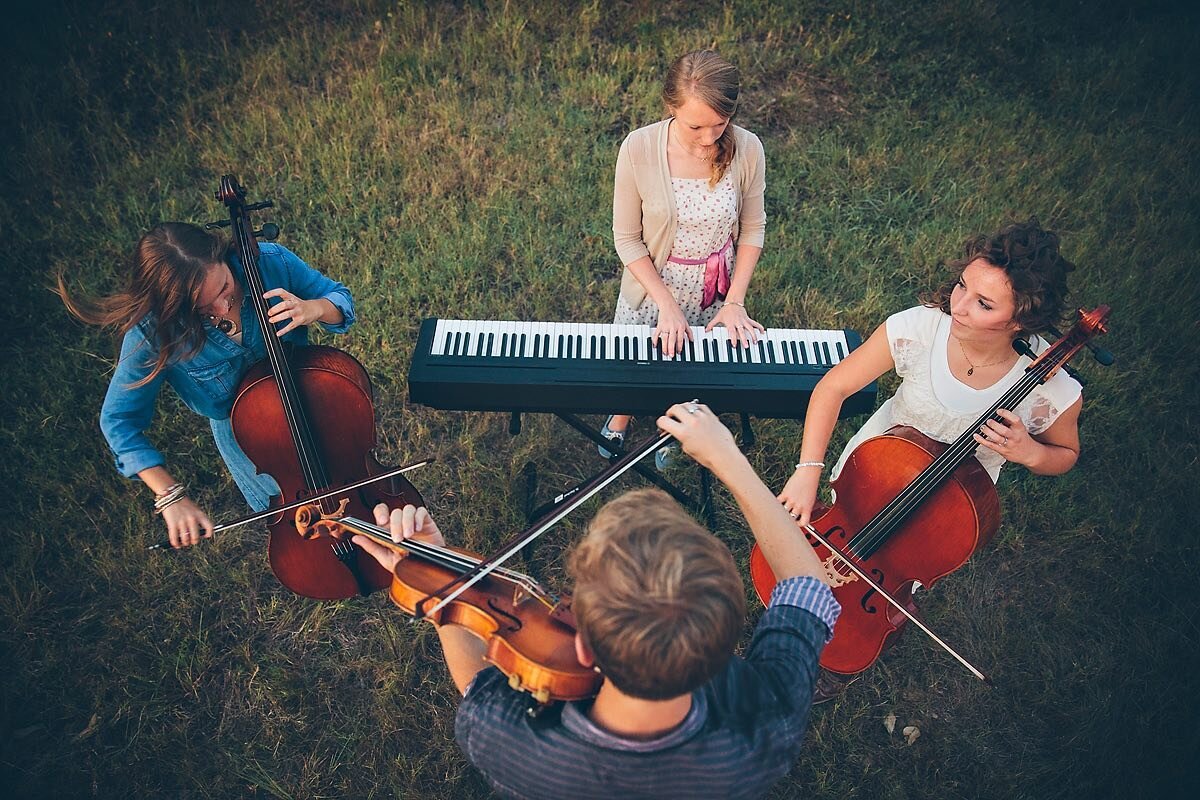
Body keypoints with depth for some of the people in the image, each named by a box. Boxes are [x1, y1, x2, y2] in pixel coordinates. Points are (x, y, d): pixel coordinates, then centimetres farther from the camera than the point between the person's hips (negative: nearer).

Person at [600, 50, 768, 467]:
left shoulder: (747, 150, -20)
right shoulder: (638, 148, -25)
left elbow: (752, 228, -6)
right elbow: (627, 239, -17)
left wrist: (735, 300, -14)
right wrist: (667, 304, -22)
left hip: (715, 294, 1)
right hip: (652, 287, -1)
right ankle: (620, 417, 58)